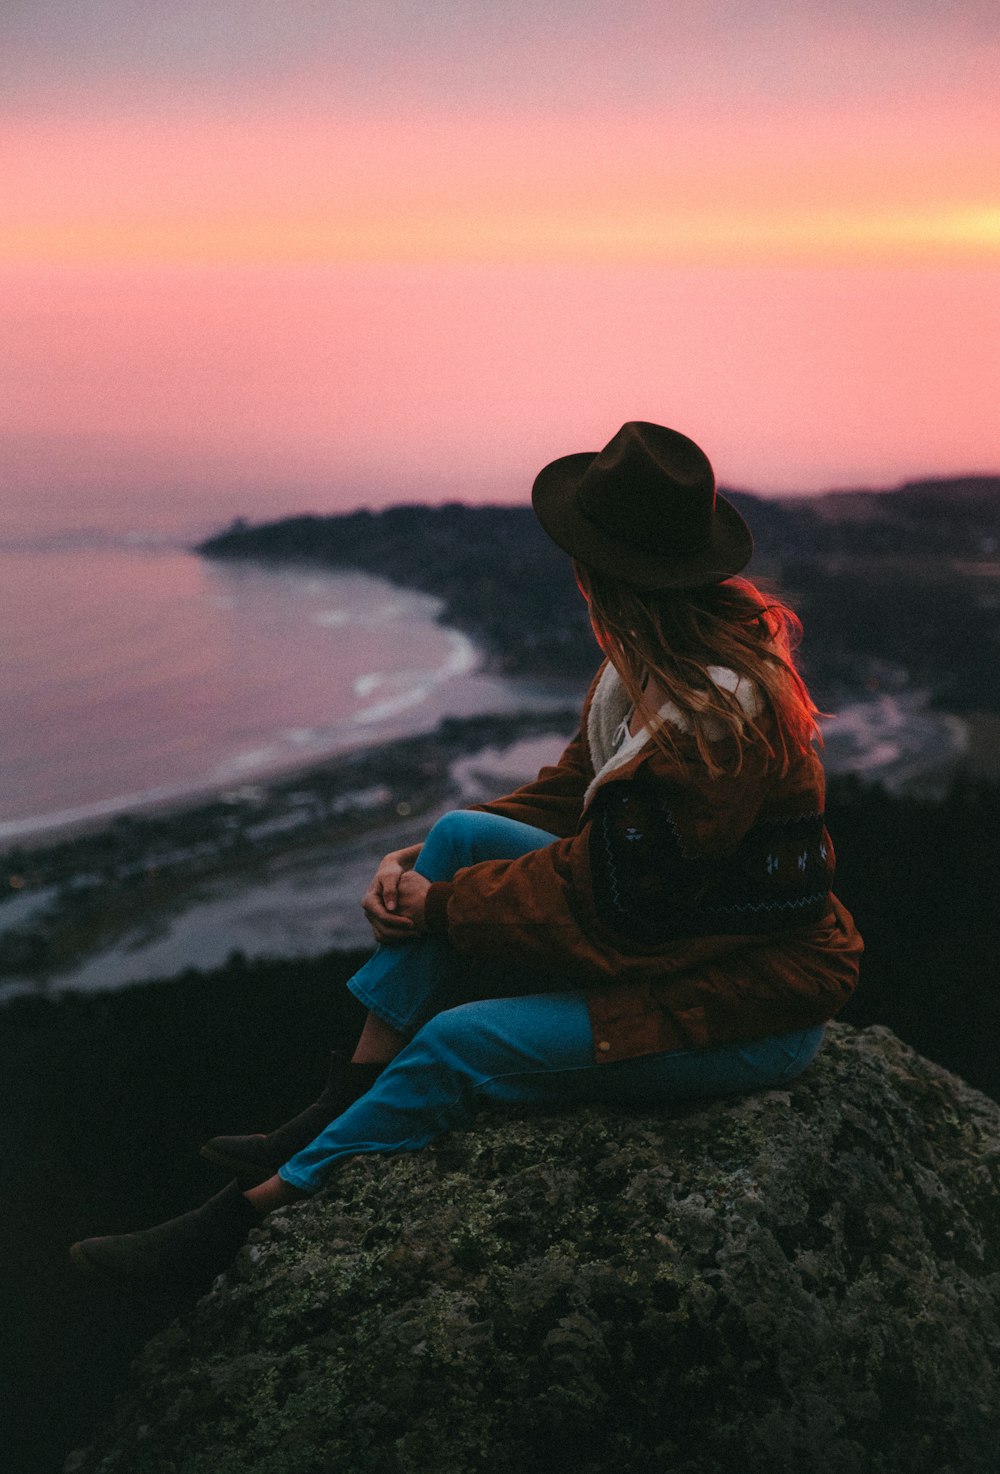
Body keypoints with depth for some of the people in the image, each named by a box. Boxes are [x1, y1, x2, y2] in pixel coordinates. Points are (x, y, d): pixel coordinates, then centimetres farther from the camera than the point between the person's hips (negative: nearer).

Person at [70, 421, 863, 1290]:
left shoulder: (708, 722, -29)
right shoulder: (666, 658, 1)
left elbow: (596, 900, -23)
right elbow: (573, 795, 8)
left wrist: (441, 907, -10)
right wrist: (424, 865, -2)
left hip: (755, 1007, -9)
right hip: (685, 919, 9)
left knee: (460, 1042, -17)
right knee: (461, 836, -4)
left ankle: (249, 1216, -1)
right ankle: (341, 1111, 0)